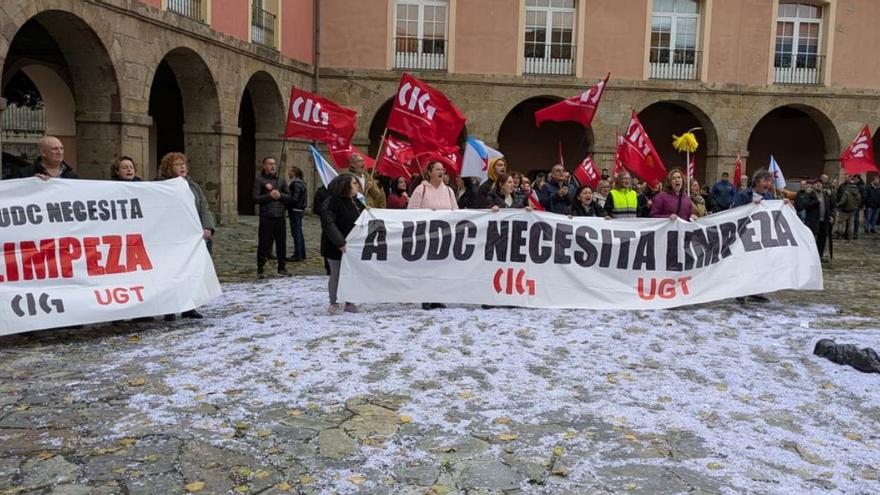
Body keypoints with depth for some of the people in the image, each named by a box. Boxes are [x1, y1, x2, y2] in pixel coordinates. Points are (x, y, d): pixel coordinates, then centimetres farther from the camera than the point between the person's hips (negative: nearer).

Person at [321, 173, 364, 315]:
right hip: (337, 248, -7)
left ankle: (349, 302, 23)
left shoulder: (355, 202, 12)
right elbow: (329, 224, -23)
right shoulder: (332, 202, -16)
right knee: (337, 275, 3)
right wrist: (340, 243, -27)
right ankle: (333, 304, 17)